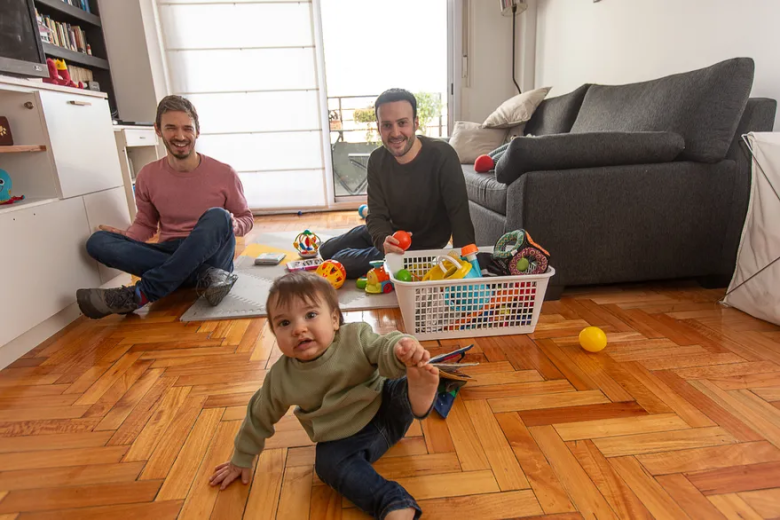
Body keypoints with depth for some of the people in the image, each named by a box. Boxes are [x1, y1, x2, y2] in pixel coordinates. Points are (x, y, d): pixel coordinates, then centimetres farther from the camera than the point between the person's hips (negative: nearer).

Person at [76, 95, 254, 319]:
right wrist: (125, 236, -9)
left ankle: (139, 294, -29)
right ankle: (207, 276, -30)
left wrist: (232, 226, -18)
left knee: (217, 216, -32)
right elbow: (145, 223, 14)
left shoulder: (224, 174, -5)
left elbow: (246, 218, 6)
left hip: (210, 257, -3)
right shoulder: (148, 175, 3)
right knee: (97, 241, -18)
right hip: (170, 257, 3)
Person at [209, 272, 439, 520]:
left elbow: (384, 348, -26)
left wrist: (404, 349, -51)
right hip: (346, 440, 1)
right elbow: (259, 417, 5)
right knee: (328, 462, -28)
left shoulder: (356, 337, -17)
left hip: (387, 411, 0)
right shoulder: (280, 378, -10)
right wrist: (241, 460, 16)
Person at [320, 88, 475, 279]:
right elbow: (377, 215, -16)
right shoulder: (377, 160, -12)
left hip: (422, 247, -6)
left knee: (339, 262, -11)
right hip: (391, 234, 6)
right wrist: (384, 240, -39)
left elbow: (460, 215, -31)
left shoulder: (442, 156, -29)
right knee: (326, 251, 19)